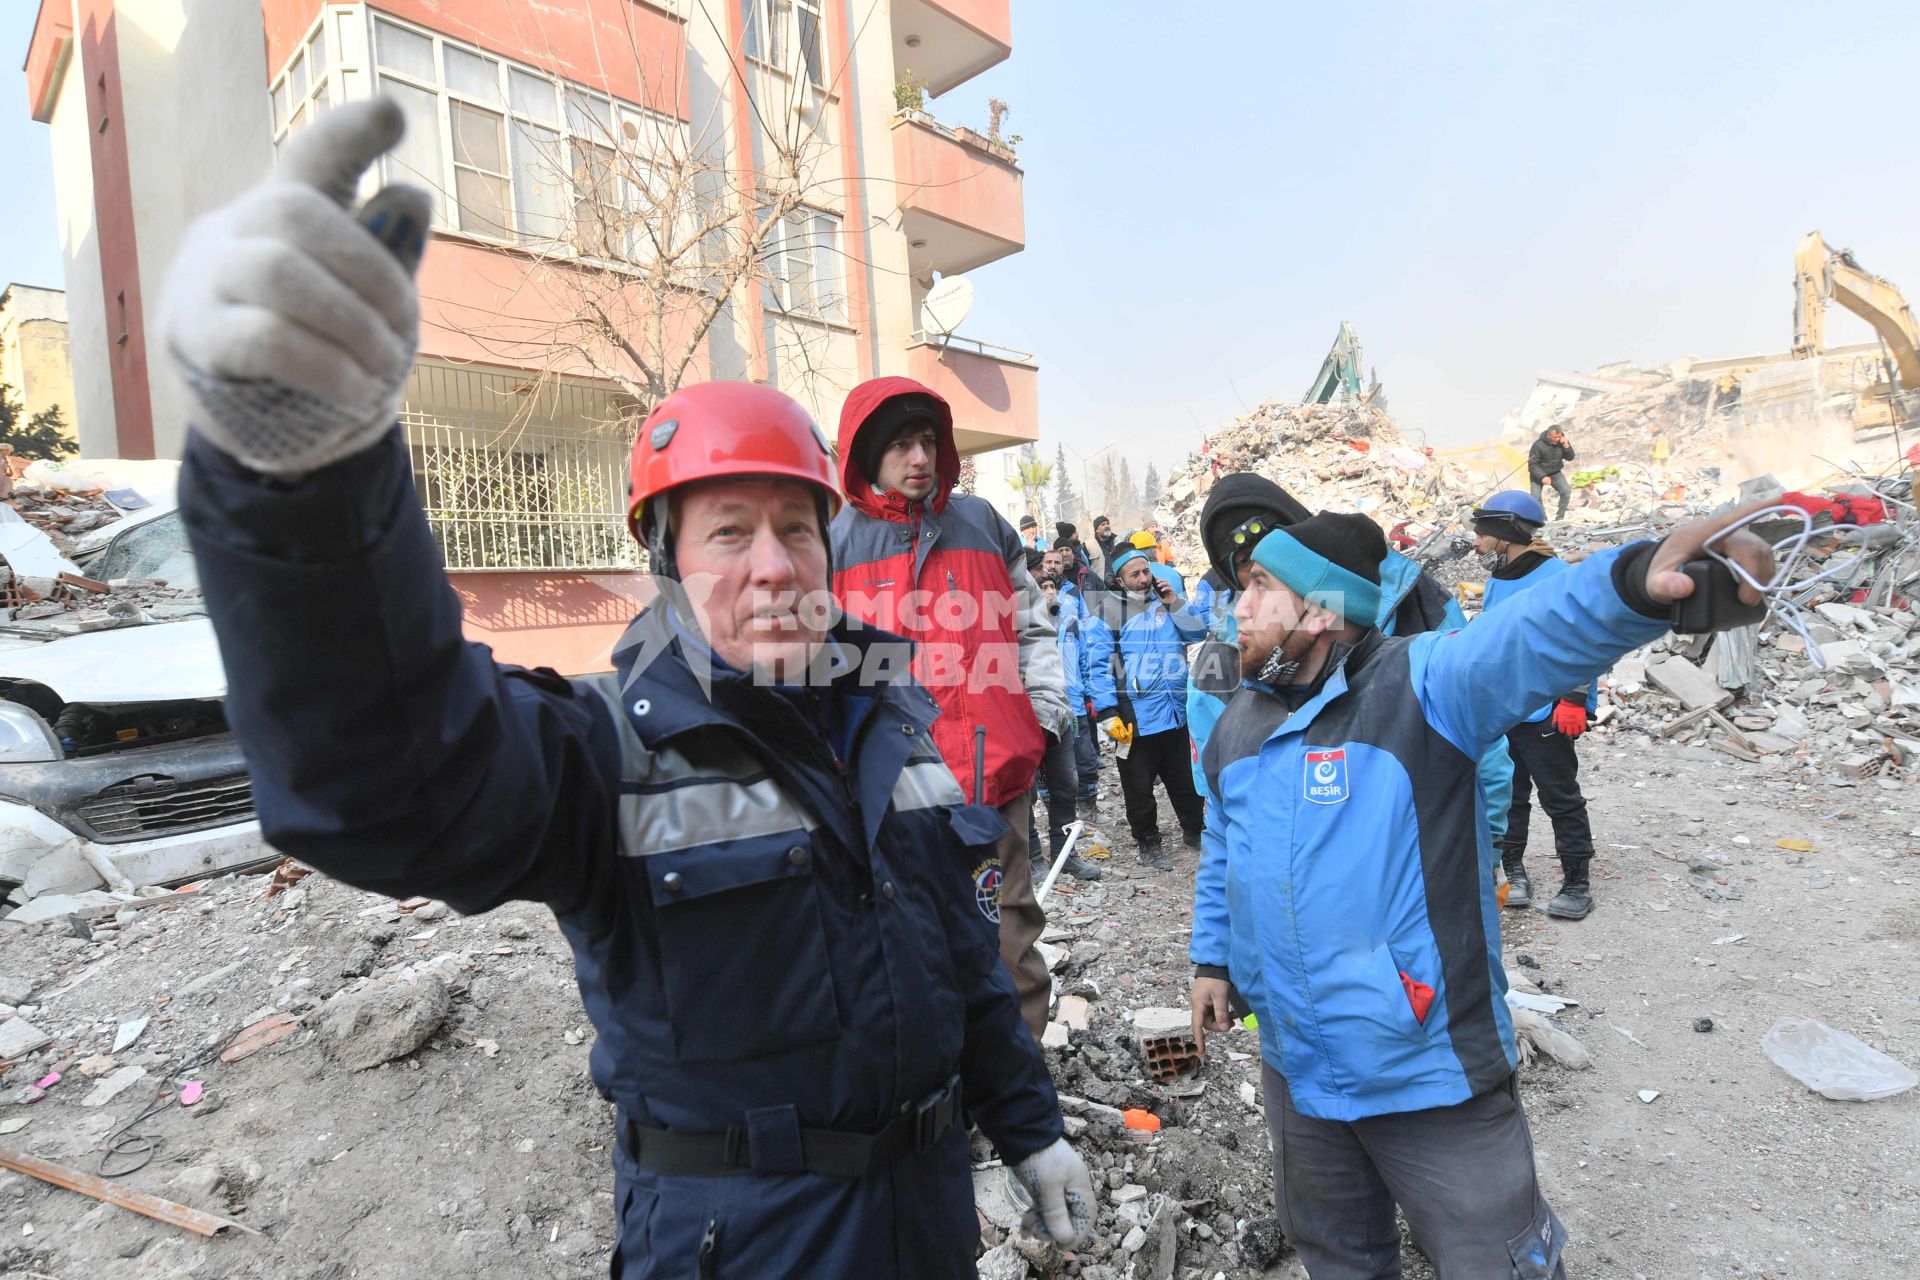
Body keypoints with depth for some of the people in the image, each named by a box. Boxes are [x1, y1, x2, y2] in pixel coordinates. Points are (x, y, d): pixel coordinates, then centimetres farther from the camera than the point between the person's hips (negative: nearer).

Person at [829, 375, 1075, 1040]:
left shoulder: (981, 522, 10)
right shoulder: (834, 540, 4)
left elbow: (1031, 629, 15)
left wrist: (1048, 711, 5)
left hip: (992, 768, 2)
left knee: (1007, 933, 11)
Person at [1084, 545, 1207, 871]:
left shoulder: (1167, 602, 11)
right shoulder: (1107, 612, -6)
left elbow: (1198, 632, 2)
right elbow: (1098, 667, -12)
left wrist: (1175, 603, -9)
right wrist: (1107, 714, -17)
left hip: (1177, 713, 5)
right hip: (1135, 718, -4)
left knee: (1186, 780, 19)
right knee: (1139, 789, 8)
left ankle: (1193, 831, 39)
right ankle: (1148, 843, 26)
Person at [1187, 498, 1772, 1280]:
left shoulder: (1421, 685, -18)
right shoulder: (1237, 725, 2)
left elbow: (1534, 636, -39)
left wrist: (1637, 581, -58)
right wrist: (1212, 957, 18)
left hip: (1431, 1068, -6)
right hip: (1298, 1067, 6)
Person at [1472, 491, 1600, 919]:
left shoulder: (1557, 578, -13)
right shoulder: (1497, 581, 11)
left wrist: (1574, 699, -19)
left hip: (1545, 713, -7)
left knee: (1560, 798, 4)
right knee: (1507, 795, 13)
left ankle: (1577, 884, 16)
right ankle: (1514, 873, 25)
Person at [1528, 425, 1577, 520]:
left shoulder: (1561, 442, -10)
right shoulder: (1538, 445, -24)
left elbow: (1570, 458, -8)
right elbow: (1532, 464, -22)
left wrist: (1566, 445, -24)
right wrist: (1542, 477, -33)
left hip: (1555, 473, 3)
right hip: (1538, 474, -3)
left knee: (1566, 491, -16)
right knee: (1536, 497, -16)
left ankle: (1560, 518, -5)